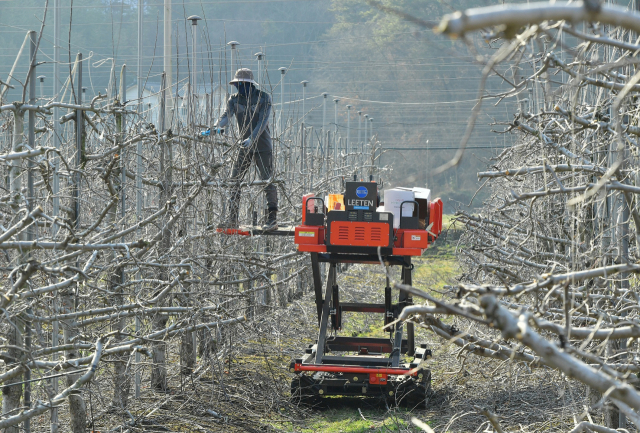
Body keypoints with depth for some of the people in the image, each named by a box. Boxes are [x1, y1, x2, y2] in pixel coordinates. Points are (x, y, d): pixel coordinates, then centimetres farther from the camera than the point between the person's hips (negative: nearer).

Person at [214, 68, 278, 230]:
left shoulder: (263, 98, -7)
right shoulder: (234, 99, 5)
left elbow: (263, 121, -18)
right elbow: (227, 115, -12)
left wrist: (252, 138, -32)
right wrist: (218, 126, -34)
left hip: (262, 146, -4)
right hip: (245, 147, 5)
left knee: (267, 181, -6)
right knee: (235, 181, 0)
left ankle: (272, 218, -2)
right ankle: (232, 219, 4)